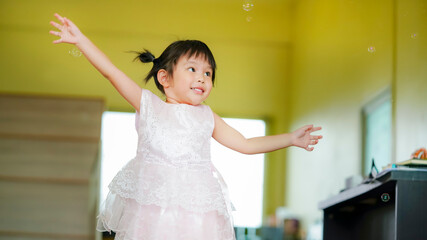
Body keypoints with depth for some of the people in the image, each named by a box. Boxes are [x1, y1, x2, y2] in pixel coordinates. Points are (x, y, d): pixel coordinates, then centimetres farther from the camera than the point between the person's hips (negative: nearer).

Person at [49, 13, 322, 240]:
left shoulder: (206, 116, 18)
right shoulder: (148, 104, 11)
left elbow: (245, 144, 23)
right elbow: (112, 72, 7)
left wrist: (291, 139, 18)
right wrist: (80, 39, 3)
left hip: (195, 204, 2)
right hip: (150, 200, -1)